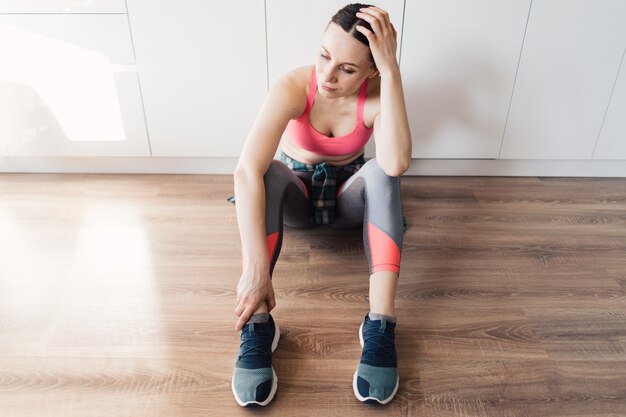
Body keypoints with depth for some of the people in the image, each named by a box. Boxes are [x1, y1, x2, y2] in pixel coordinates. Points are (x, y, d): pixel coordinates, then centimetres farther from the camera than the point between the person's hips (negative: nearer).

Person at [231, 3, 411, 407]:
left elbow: (396, 164, -43)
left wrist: (392, 70, -43)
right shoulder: (293, 86, -26)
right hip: (295, 196, 0)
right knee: (269, 170, -34)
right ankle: (257, 325, -34)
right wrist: (256, 268, -50)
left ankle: (381, 325, -36)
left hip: (349, 195, 1)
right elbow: (247, 171, -41)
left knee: (381, 171, -32)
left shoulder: (377, 95, -22)